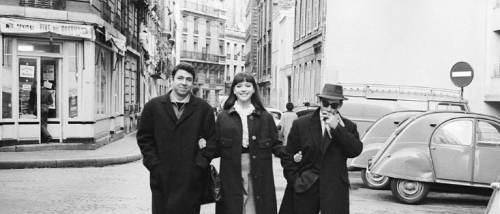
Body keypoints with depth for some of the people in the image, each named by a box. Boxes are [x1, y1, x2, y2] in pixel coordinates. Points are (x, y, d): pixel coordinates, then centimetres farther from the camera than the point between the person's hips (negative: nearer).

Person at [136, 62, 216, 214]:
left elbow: (212, 140, 5)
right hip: (161, 178, 1)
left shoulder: (203, 108, 3)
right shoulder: (153, 106, 5)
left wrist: (200, 164, -5)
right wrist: (153, 164, -3)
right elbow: (144, 138, 6)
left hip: (190, 179, -1)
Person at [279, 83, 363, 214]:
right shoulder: (301, 124, 4)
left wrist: (336, 127, -14)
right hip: (304, 189, 1)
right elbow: (288, 158, 5)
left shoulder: (348, 126, 7)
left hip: (335, 190, 0)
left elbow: (356, 150, -10)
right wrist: (296, 181, -4)